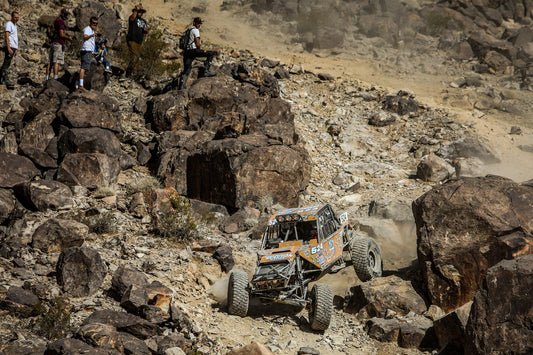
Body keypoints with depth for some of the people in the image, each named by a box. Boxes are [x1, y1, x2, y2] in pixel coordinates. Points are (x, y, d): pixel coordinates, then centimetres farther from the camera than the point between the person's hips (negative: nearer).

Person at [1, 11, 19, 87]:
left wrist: (15, 49, 22)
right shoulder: (9, 24, -8)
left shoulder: (15, 25, 21)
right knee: (6, 64, -11)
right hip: (9, 47, -9)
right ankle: (6, 80, -15)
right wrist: (9, 48, -25)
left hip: (13, 47, 9)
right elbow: (7, 36, -17)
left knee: (6, 64, 10)